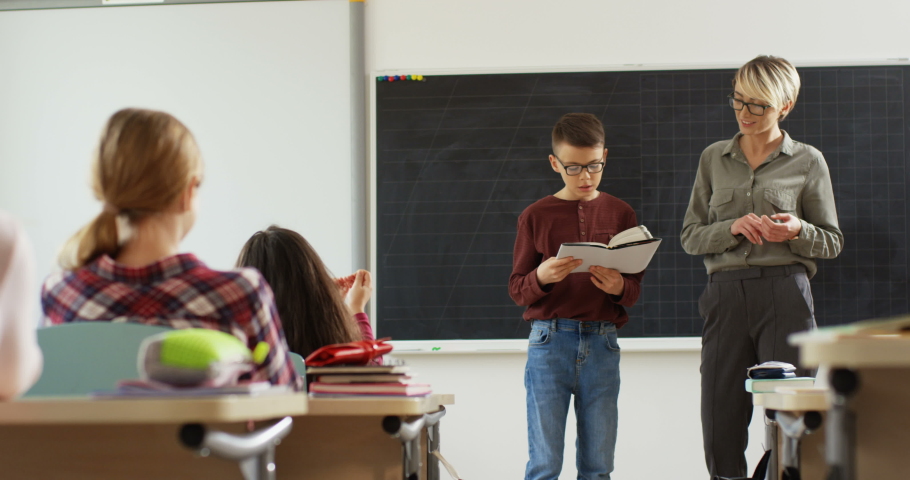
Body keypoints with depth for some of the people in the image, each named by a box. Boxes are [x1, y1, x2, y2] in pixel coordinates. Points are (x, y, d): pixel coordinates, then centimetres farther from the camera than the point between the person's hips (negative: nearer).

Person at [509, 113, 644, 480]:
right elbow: (516, 290, 3)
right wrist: (541, 277, -18)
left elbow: (635, 290, 8)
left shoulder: (620, 214, 7)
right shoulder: (536, 216, 3)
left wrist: (619, 287, -15)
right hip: (550, 342, -2)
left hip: (602, 344, 2)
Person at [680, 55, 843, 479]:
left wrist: (798, 231, -11)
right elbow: (690, 236, 11)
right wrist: (732, 228, -9)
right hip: (725, 296, 3)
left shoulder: (807, 162, 6)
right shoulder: (714, 159, 14)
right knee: (720, 427, 1)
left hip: (785, 295, -2)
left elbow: (832, 242, 10)